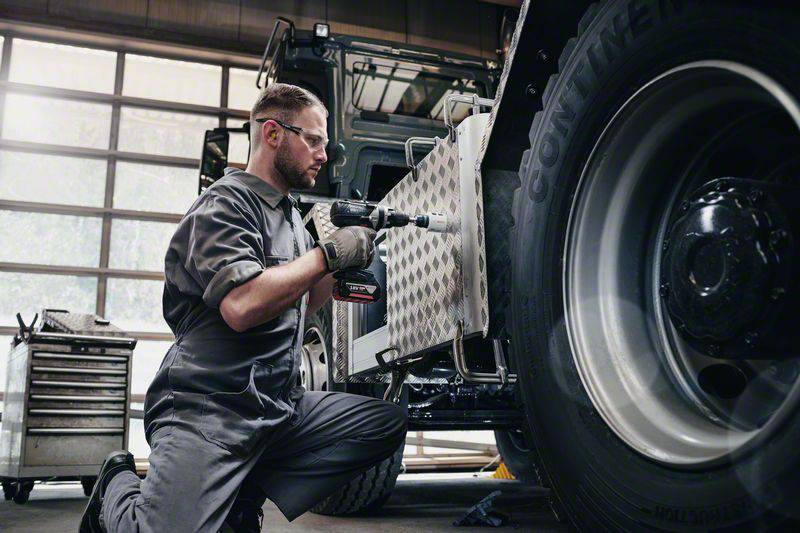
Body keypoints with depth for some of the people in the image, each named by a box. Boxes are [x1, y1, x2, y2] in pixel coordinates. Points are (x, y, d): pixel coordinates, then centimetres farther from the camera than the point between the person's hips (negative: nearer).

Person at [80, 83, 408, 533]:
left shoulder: (290, 215, 18)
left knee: (388, 423, -5)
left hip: (280, 407, 8)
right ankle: (118, 489, 14)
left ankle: (246, 495, 3)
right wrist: (329, 253, -15)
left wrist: (345, 264, 10)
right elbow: (242, 306, -25)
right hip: (208, 408, -8)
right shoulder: (225, 203, -9)